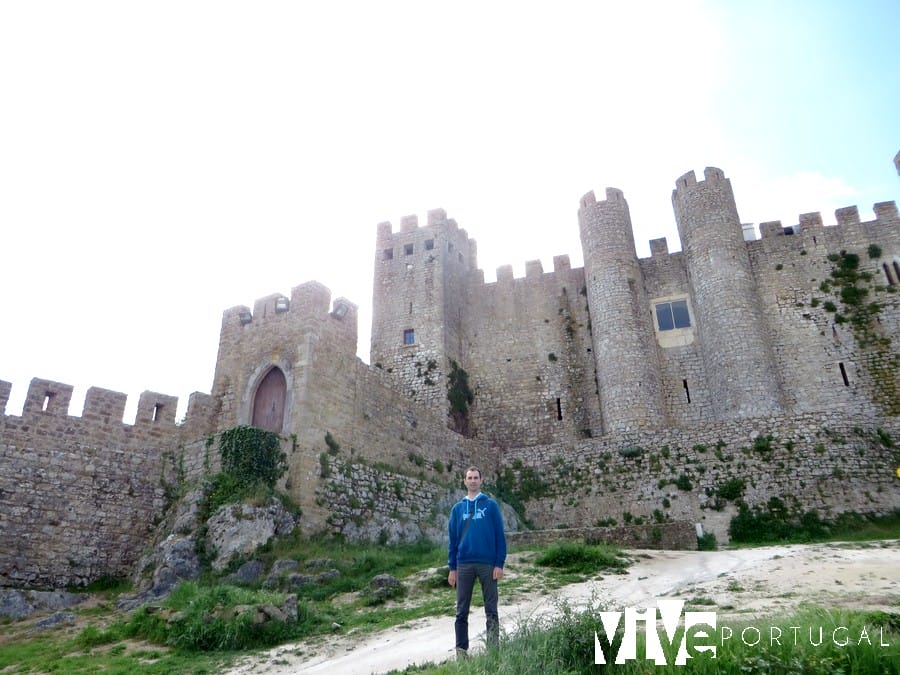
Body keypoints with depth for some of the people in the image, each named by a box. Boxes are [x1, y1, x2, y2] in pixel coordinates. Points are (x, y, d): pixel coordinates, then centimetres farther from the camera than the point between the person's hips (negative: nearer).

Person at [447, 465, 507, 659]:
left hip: (488, 564, -2)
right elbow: (453, 539, 9)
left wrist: (499, 564, -7)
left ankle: (493, 648, 19)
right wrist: (452, 567, 6)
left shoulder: (491, 505, 0)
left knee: (491, 610, 7)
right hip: (464, 565, 2)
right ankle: (461, 649, 19)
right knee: (462, 611, 8)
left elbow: (500, 535, -2)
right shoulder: (458, 508, 8)